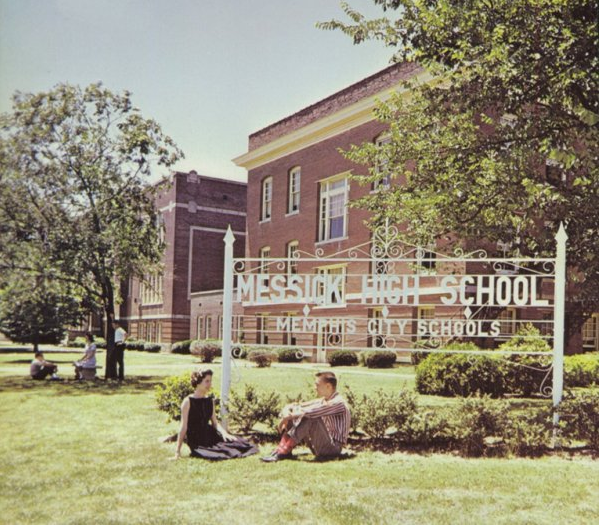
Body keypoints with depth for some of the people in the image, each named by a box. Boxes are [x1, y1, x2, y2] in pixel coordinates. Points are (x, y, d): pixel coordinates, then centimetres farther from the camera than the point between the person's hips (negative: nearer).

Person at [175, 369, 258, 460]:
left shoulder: (210, 401, 10)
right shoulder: (188, 402, -9)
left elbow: (215, 422, 10)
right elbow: (184, 427, -8)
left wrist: (224, 433, -11)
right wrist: (178, 451, -9)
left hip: (210, 436, 5)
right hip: (196, 442, -5)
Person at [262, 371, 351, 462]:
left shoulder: (338, 402, -16)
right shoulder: (323, 401, 12)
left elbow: (308, 411, -29)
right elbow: (300, 406, 4)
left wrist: (286, 417, -22)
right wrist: (287, 410, -18)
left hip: (333, 447, -9)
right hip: (320, 448, 9)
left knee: (310, 418, -30)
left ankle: (282, 452, -28)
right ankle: (285, 451, -16)